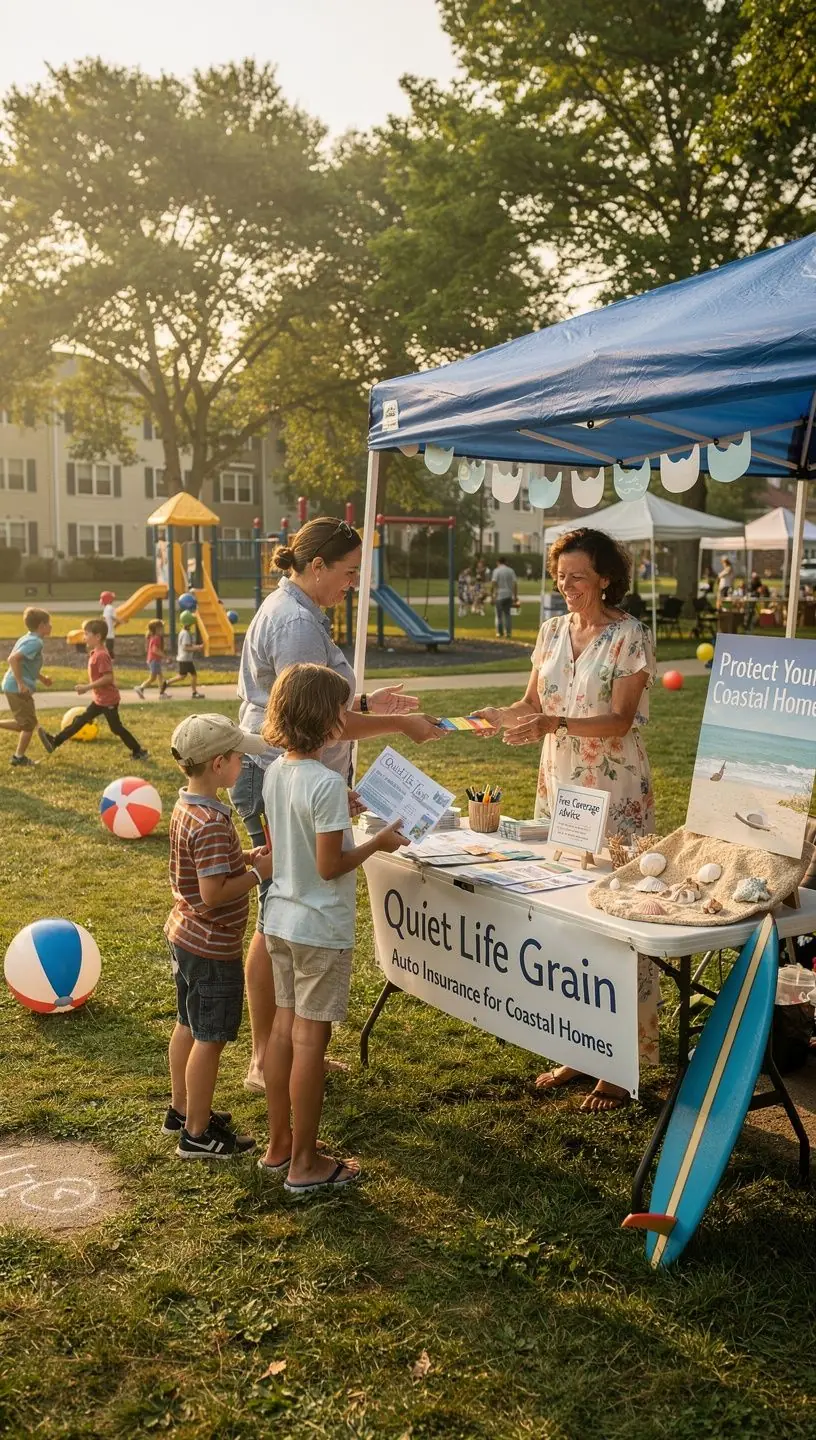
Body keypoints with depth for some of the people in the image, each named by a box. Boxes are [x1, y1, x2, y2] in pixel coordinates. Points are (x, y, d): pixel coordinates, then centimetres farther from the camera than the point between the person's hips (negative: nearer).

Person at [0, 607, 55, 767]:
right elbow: (13, 659, -28)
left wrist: (42, 677, 28)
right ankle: (19, 758, 14)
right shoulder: (35, 642, -17)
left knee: (23, 723, 21)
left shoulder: (27, 639, 13)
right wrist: (21, 683, -26)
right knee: (29, 724, 5)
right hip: (19, 688, -9)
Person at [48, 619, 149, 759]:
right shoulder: (95, 653, 9)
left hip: (108, 700, -10)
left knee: (116, 728, 0)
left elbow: (108, 677, -28)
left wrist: (87, 687, -25)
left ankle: (139, 751, 8)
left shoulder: (101, 655, -22)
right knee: (81, 720, 14)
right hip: (100, 699, 10)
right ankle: (56, 741, 21)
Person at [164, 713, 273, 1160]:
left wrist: (245, 857, 3)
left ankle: (181, 1110, 38)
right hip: (212, 947, -10)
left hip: (184, 936, 10)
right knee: (210, 1039, 4)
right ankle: (197, 1134, 17)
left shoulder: (185, 807, 2)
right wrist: (259, 873, -18)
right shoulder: (212, 823, -27)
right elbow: (213, 893, -29)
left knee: (188, 1027, 23)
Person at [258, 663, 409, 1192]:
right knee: (310, 1039, 1)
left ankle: (279, 1144, 29)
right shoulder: (328, 784, -22)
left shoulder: (275, 773, 3)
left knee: (284, 1028, 16)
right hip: (320, 928, -8)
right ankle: (305, 1164, 12)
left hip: (280, 919, 8)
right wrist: (378, 843, -8)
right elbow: (330, 866, -21)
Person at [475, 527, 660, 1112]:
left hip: (615, 793, -6)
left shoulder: (630, 637, -8)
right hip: (558, 785, 6)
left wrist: (554, 724, -29)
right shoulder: (554, 630, 10)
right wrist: (500, 716, -10)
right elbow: (533, 703, 11)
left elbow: (620, 720, -15)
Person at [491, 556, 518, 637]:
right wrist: (515, 596, 6)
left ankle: (500, 632, 6)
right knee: (507, 614, 11)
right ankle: (508, 632, 5)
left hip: (499, 595, -3)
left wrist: (492, 594, -5)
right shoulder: (511, 570, 7)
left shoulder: (496, 571, -3)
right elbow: (515, 584, 2)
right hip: (509, 595, 3)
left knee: (499, 614, 5)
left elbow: (493, 583, -12)